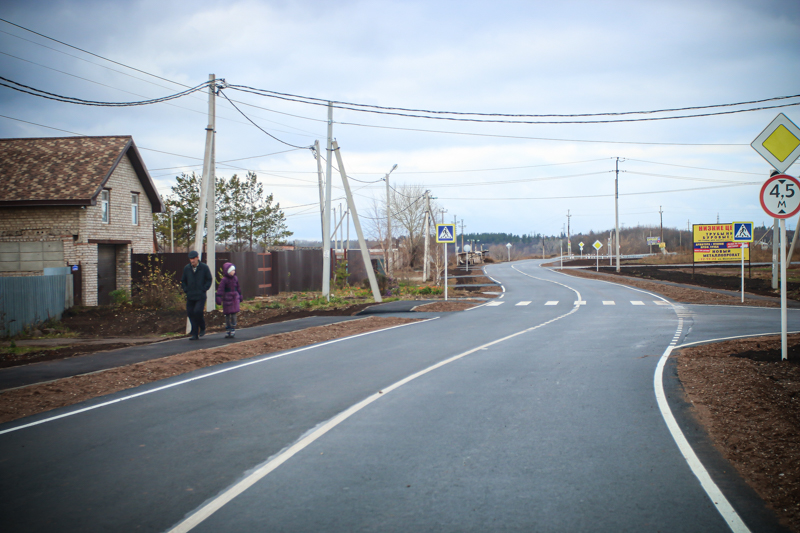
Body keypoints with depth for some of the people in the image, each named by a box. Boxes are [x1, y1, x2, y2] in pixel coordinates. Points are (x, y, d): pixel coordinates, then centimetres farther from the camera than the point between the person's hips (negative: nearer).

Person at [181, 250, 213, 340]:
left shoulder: (204, 267, -1)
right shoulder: (186, 268, 7)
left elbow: (209, 280, 5)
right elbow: (183, 281, 18)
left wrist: (204, 289, -5)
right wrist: (186, 290, 4)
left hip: (200, 296, -4)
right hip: (190, 296, 4)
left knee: (197, 311, -18)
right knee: (190, 313, 1)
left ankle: (202, 328, 7)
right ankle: (195, 334, 9)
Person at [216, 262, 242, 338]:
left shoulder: (235, 278, 7)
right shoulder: (224, 280, -9)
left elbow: (238, 288, 20)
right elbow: (220, 289, -12)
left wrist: (240, 296, 27)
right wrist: (219, 298, -18)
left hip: (235, 298, 3)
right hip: (227, 299, -3)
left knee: (233, 313, -4)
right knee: (227, 314, 4)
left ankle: (233, 330, 4)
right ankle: (228, 330, 13)